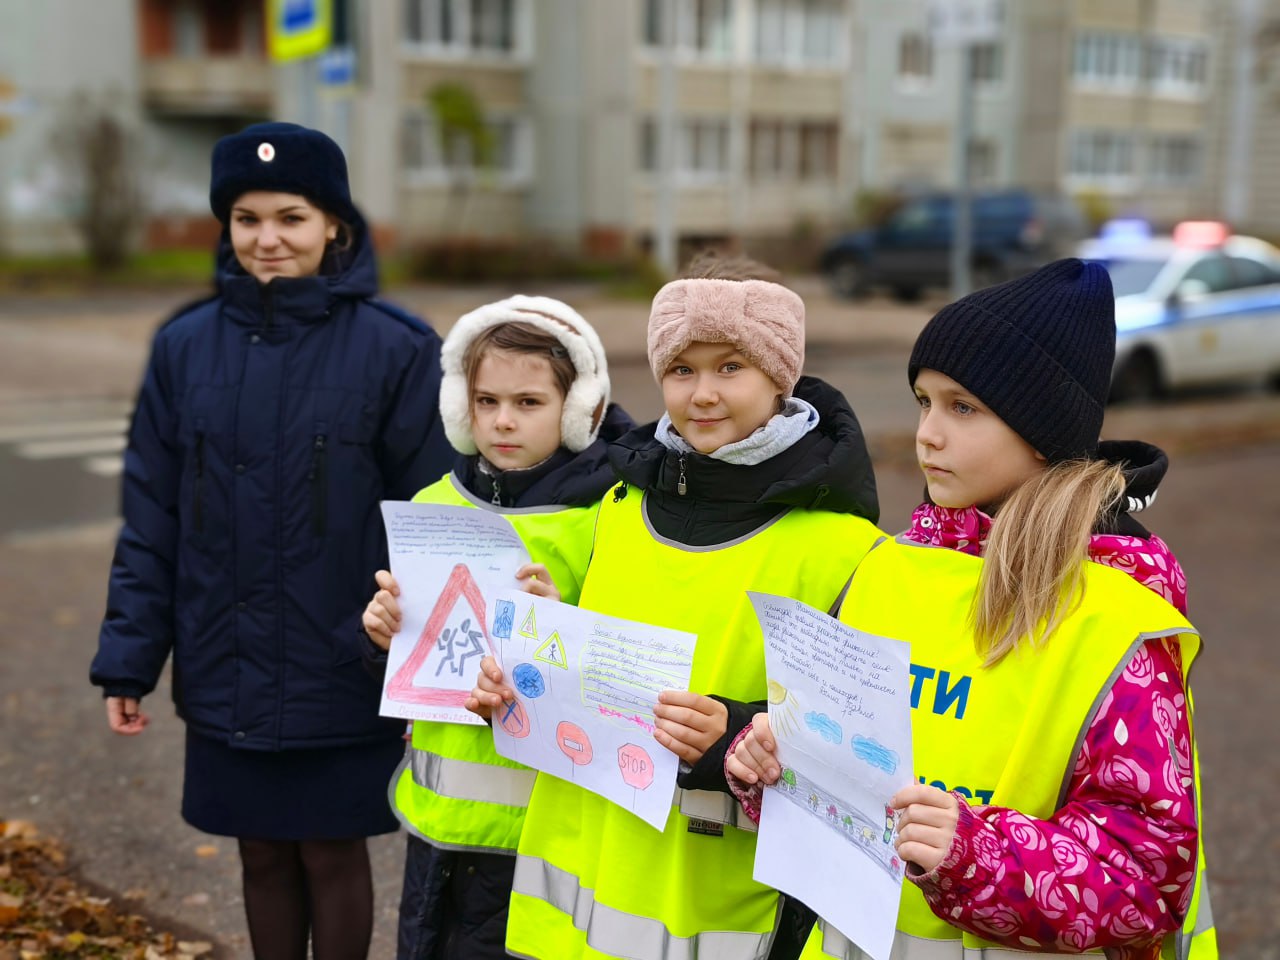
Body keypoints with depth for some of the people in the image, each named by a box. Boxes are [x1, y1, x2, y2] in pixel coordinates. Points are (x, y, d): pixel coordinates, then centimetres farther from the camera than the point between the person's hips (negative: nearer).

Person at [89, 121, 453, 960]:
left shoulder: (396, 348, -9)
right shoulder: (187, 347, 0)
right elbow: (152, 521, 4)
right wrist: (129, 661, 1)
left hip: (344, 675, -3)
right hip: (227, 676, 3)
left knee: (332, 852, 10)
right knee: (263, 852, 15)